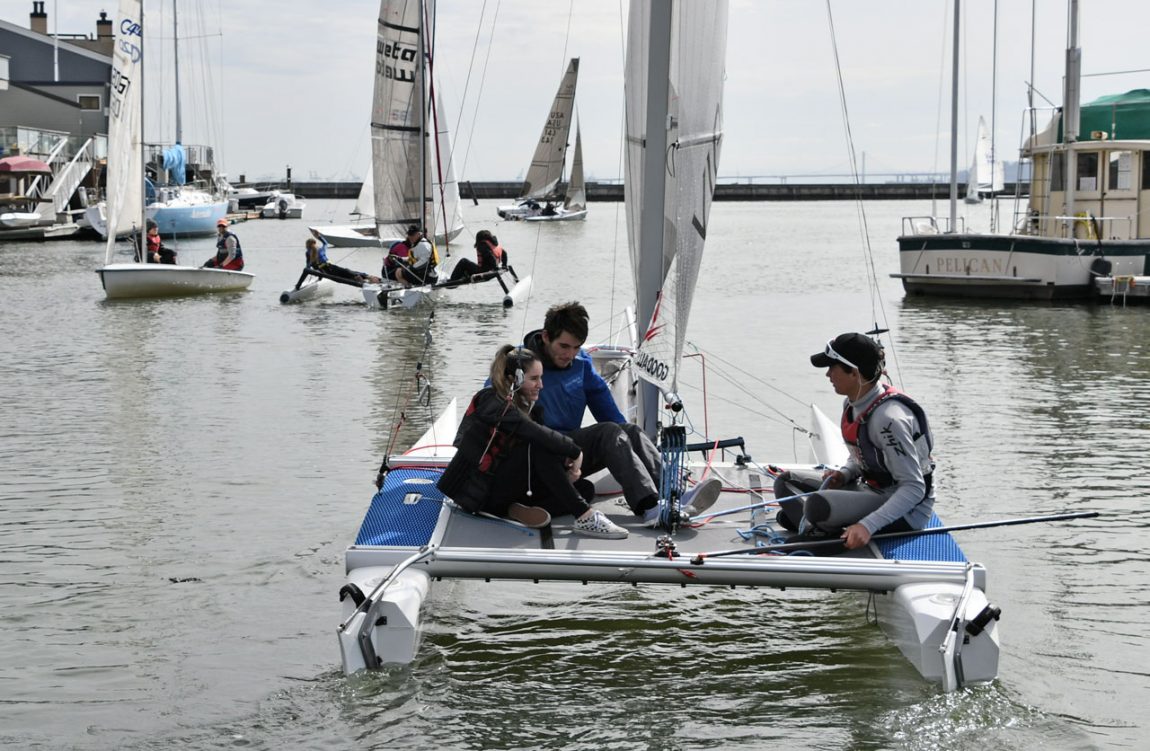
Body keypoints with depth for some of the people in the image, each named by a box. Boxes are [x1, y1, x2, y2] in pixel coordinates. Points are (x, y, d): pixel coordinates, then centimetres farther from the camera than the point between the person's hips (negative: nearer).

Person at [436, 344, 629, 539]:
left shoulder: (526, 405, 9)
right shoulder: (493, 403, -18)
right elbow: (539, 435, -30)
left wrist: (568, 465, -16)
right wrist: (575, 451, -20)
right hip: (478, 491, -8)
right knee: (539, 449, -30)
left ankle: (516, 509, -17)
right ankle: (584, 518, -32)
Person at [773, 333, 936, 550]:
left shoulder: (888, 417, -26)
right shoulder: (852, 404, 3)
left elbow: (914, 489, -26)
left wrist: (868, 526, -35)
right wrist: (844, 474, -4)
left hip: (908, 509, -10)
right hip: (871, 488, 10)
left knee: (818, 504, -33)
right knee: (785, 482, 5)